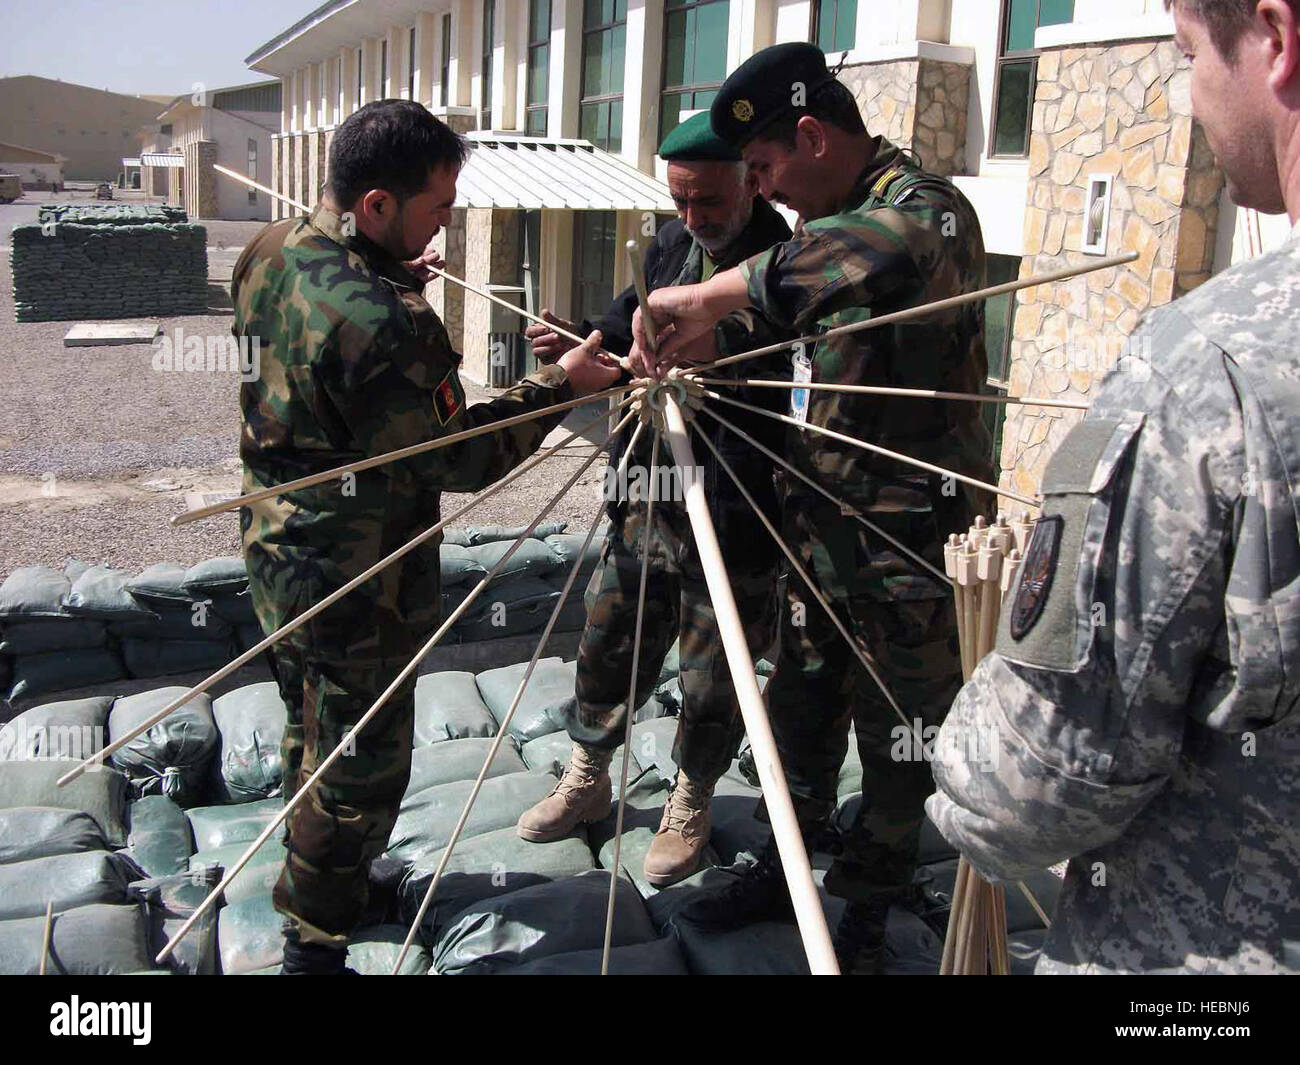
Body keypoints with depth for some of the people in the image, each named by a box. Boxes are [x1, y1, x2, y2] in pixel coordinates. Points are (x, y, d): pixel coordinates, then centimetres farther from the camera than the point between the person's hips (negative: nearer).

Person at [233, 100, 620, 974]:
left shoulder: (270, 252, -3)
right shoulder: (380, 325, -32)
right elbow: (459, 456, -22)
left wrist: (391, 280, 15)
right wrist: (560, 386, -13)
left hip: (278, 549, 10)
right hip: (354, 581, -9)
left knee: (313, 730, 27)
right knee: (362, 764, 9)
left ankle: (319, 876, 49)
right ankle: (316, 946, 25)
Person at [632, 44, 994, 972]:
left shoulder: (924, 205, -17)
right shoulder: (835, 228, 11)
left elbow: (887, 247, -45)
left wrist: (719, 294, -42)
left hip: (908, 546, -8)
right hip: (821, 530, 9)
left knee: (898, 745, 9)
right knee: (801, 715, 20)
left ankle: (867, 916, 28)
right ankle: (786, 872, 39)